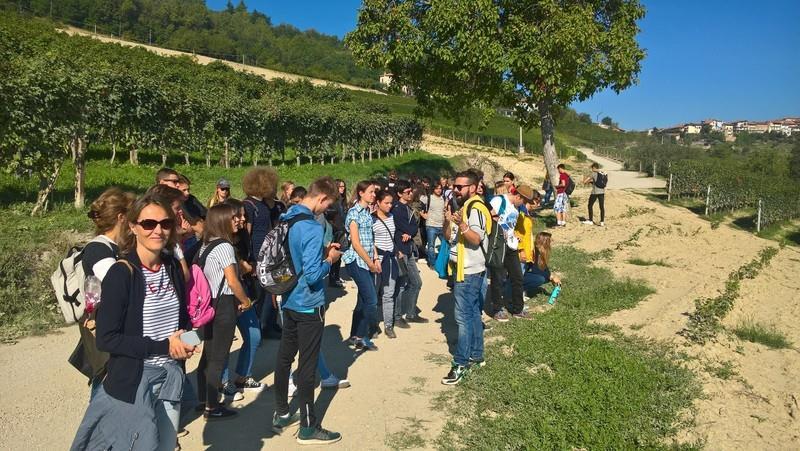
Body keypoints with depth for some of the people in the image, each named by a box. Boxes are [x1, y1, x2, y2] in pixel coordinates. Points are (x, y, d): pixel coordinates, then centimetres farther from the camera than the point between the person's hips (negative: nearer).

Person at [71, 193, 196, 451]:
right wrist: (163, 346, -19)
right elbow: (106, 339, -18)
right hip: (132, 382, -5)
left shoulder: (173, 267, 2)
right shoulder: (121, 273, -16)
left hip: (171, 378, 6)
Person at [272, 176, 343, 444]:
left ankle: (281, 415, 32)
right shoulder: (312, 228, -24)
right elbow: (312, 275, -27)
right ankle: (308, 428, 14)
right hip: (308, 306, -9)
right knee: (307, 366, 2)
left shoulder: (287, 219, 4)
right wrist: (329, 260, -10)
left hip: (289, 301, 9)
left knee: (284, 358, 17)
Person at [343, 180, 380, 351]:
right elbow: (356, 243, -16)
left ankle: (355, 335, 23)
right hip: (357, 261, -8)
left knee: (363, 300, 12)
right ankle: (362, 337, 4)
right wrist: (370, 263, -12)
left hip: (367, 262, 8)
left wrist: (376, 259, 6)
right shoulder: (354, 212, -12)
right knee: (372, 301, -8)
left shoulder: (368, 212, 12)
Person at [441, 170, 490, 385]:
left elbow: (476, 239, -25)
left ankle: (460, 364, -5)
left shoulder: (475, 208, -15)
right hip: (464, 269, 10)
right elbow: (448, 236, 11)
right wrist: (448, 221, -8)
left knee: (463, 316, -9)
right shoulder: (462, 207, 14)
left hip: (469, 271, -10)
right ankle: (476, 355, 26)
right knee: (473, 313, 16)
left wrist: (461, 224, -40)